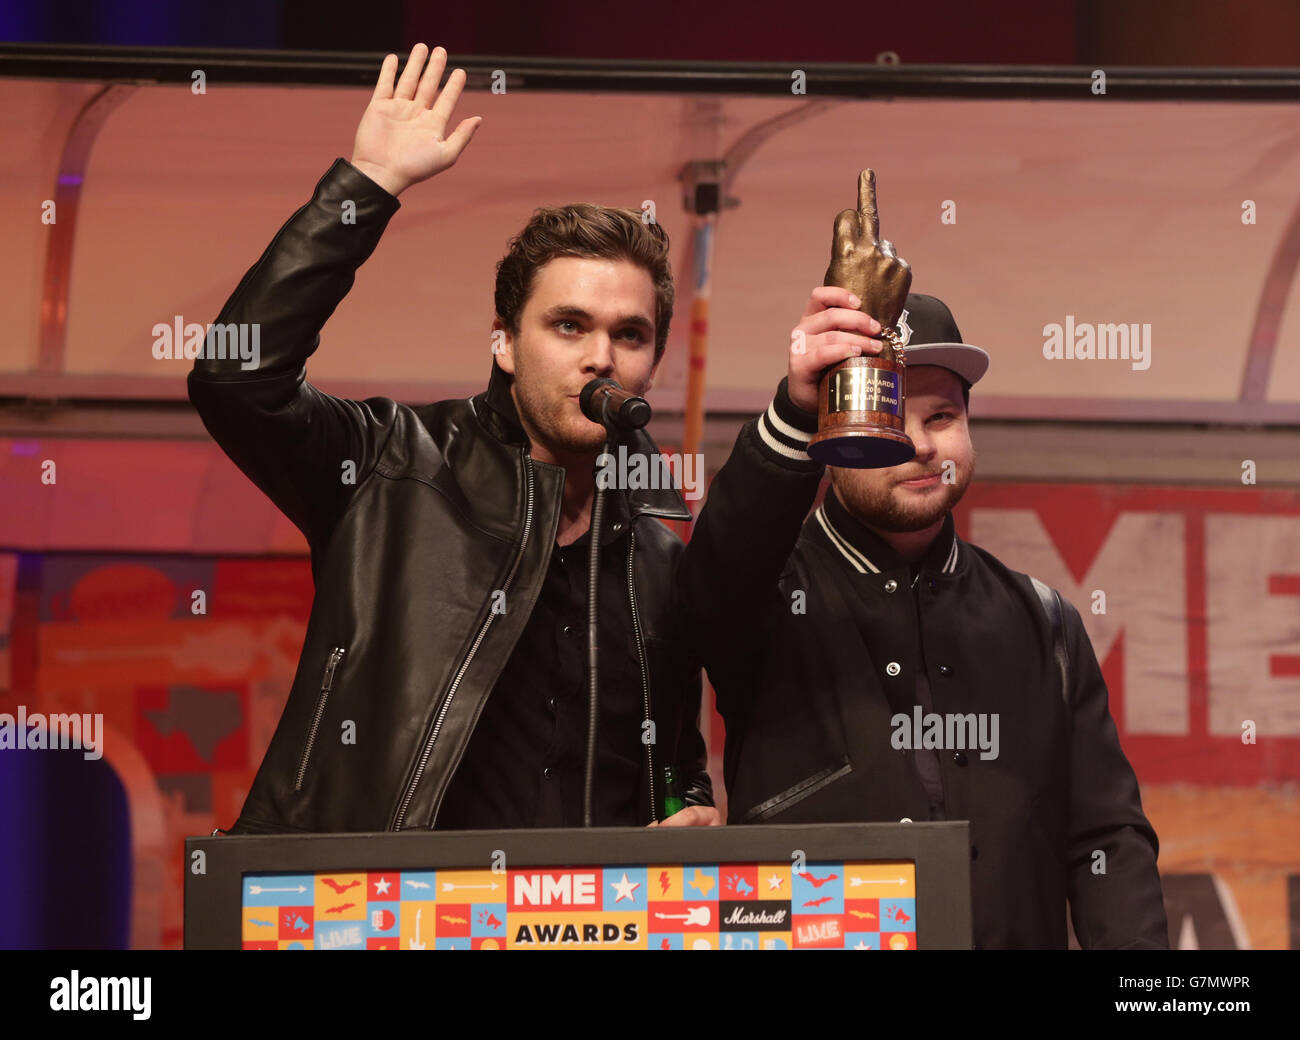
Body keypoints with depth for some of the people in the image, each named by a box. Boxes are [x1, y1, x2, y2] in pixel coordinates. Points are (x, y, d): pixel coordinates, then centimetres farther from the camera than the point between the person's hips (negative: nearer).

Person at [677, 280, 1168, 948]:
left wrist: (1136, 967, -5)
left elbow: (1107, 838, 12)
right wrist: (795, 413, -38)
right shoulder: (769, 588, 2)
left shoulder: (1038, 625, 15)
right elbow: (722, 569, -23)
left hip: (1019, 933, 5)